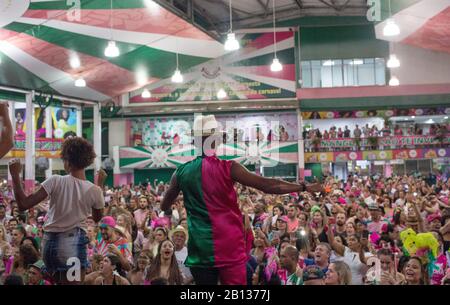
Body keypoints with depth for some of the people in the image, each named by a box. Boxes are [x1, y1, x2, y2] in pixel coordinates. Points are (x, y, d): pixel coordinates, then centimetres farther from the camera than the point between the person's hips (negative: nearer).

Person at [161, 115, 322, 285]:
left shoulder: (182, 172, 2)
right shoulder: (228, 168, -8)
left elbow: (165, 206, 16)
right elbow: (267, 186, -8)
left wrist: (169, 211, 40)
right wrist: (305, 188, 0)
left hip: (200, 250, 3)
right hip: (229, 248, -3)